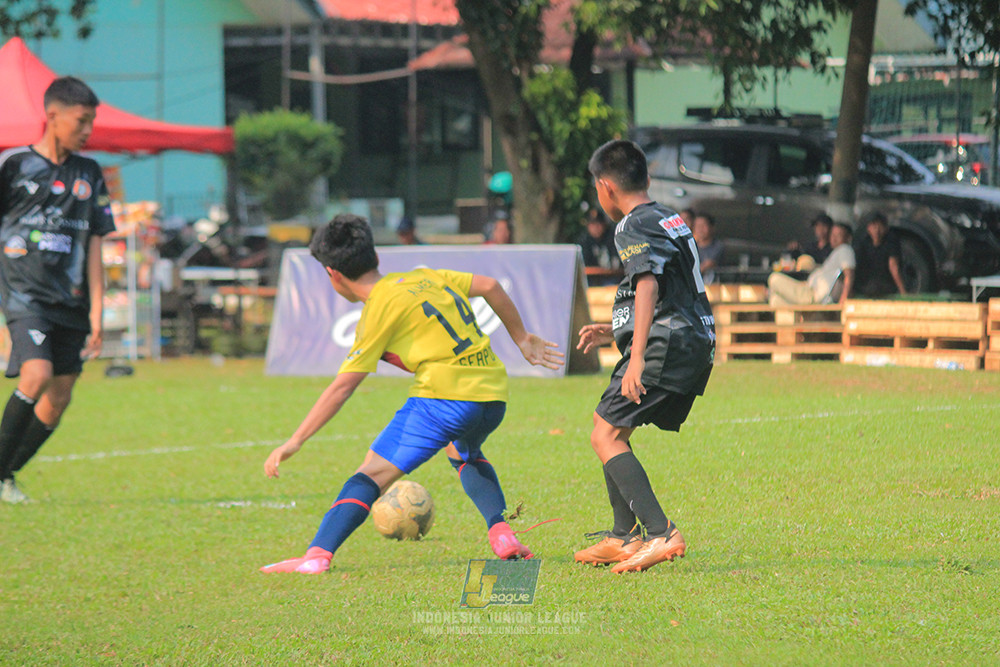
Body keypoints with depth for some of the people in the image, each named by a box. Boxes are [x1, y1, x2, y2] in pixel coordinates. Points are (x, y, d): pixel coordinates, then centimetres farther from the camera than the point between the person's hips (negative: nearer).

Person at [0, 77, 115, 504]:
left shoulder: (88, 174, 12)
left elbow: (94, 248, 13)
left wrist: (96, 312, 7)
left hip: (70, 303, 5)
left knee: (58, 399, 2)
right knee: (36, 375, -24)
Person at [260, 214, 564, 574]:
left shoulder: (379, 309, -1)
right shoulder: (424, 278, 18)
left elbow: (342, 387, -4)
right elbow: (490, 286, 21)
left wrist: (294, 442, -2)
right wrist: (522, 338, 33)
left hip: (446, 396, -7)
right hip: (493, 393, 7)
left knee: (373, 473, -6)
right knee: (465, 453, 36)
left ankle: (318, 554, -22)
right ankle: (502, 536, 18)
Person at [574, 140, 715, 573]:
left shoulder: (634, 227, -7)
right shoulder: (671, 220, 22)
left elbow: (648, 286, -22)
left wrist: (637, 355, -29)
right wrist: (616, 332, 33)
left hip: (665, 344, -10)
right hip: (696, 343, 10)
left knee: (605, 436, -12)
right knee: (612, 429, 21)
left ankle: (661, 535, -24)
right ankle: (626, 537, 23)